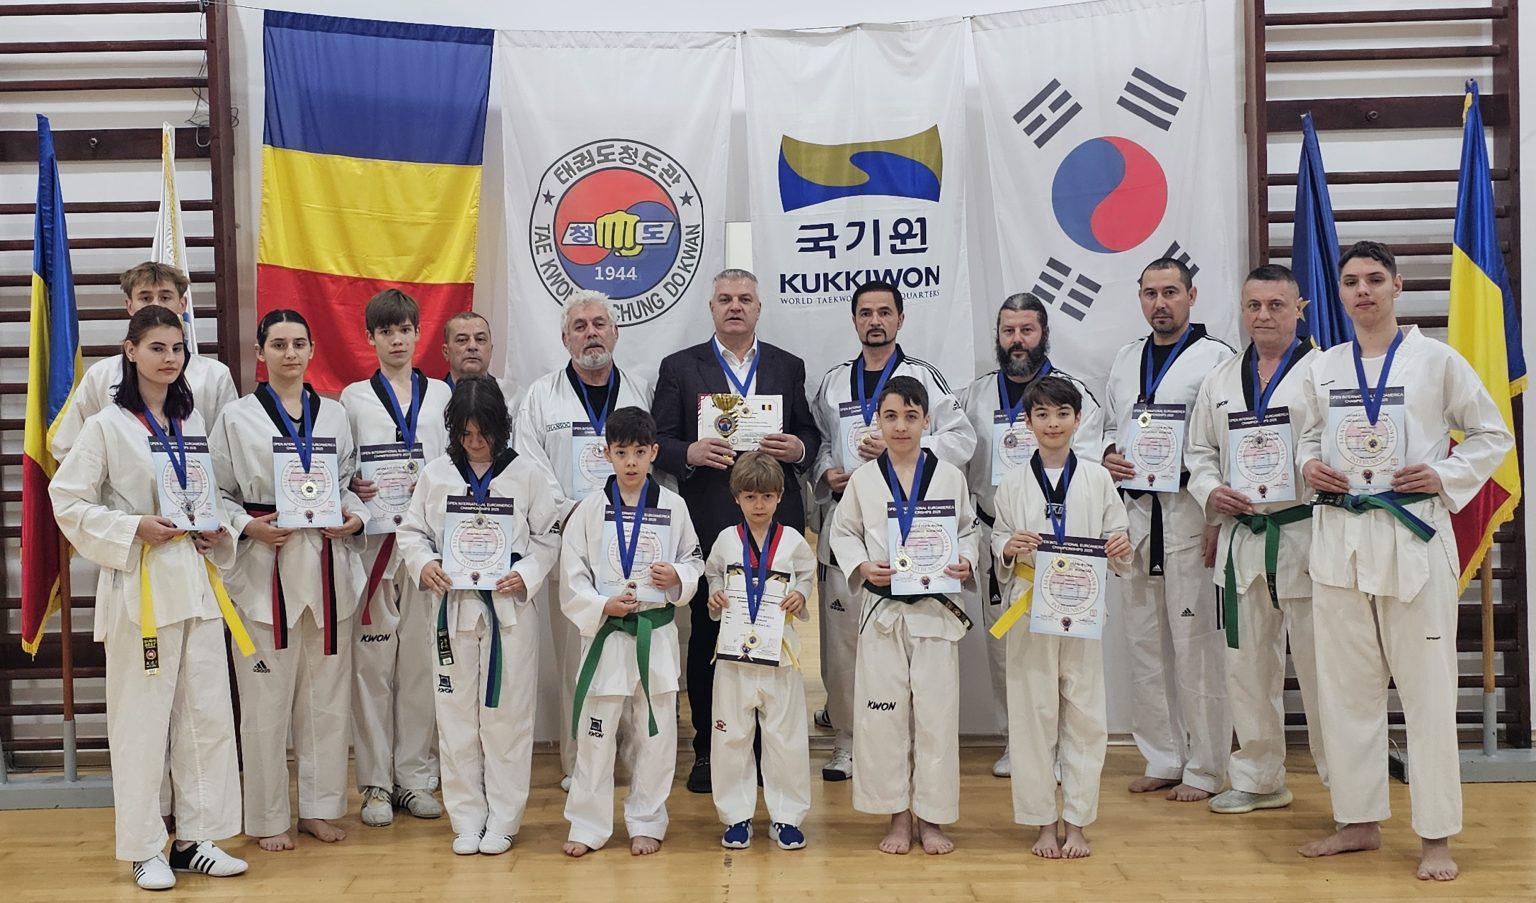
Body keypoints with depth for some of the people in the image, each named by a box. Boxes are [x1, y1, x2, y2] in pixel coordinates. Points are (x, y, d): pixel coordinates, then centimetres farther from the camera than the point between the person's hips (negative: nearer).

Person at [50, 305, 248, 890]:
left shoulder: (193, 421, 11)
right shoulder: (107, 426, -5)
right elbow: (68, 502, -6)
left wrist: (217, 534, 2)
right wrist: (133, 529, -16)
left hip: (196, 580, 6)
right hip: (140, 583, -5)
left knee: (207, 713, 7)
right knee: (141, 720, 0)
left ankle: (196, 840, 19)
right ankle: (144, 850, 13)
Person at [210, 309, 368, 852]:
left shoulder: (333, 415, 10)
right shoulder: (237, 418, 1)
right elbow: (216, 493, 1)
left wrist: (354, 519, -3)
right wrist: (249, 526, -14)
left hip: (327, 566, 3)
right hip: (265, 568, -3)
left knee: (327, 695, 8)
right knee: (267, 699, 0)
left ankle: (319, 807, 22)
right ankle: (269, 817, 13)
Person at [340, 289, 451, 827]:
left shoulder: (440, 394, 12)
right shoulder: (354, 398, 9)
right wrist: (351, 487, -11)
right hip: (372, 539, -1)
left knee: (420, 659, 3)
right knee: (372, 659, -1)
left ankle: (414, 777, 12)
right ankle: (376, 782, 8)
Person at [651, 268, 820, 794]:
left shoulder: (788, 367, 13)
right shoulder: (679, 367, 7)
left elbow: (809, 434, 13)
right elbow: (657, 440, 3)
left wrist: (798, 449, -9)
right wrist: (690, 453, -17)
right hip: (707, 524, -1)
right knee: (706, 639, 4)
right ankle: (707, 751, 13)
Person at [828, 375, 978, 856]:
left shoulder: (949, 476, 1)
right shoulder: (864, 478, 2)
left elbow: (968, 529, 9)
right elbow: (842, 532, 8)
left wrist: (965, 563, -10)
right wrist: (862, 566, -9)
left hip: (936, 607, 0)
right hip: (882, 607, 0)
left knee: (936, 712, 2)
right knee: (884, 713, 2)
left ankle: (932, 818, 14)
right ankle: (898, 815, 16)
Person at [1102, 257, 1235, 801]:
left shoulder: (1217, 359, -4)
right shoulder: (1125, 361, 16)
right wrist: (1107, 456, 1)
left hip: (1191, 516, -6)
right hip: (1135, 514, 6)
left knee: (1197, 643, -3)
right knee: (1145, 640, 9)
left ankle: (1204, 769, 6)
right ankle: (1164, 760, 20)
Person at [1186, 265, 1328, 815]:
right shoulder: (1220, 380, 14)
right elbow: (1200, 451, 17)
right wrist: (1210, 492, -1)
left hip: (1305, 535, -5)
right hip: (1241, 537, 5)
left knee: (1320, 665, -3)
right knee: (1248, 663, 11)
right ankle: (1258, 778, 24)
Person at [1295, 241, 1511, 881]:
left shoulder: (1436, 361, -2)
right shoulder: (1323, 368, 8)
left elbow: (1493, 435, 4)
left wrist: (1444, 477, -11)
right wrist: (1311, 467, -2)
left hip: (1412, 533, -4)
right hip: (1340, 535, 4)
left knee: (1426, 686, 0)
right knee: (1346, 685, 9)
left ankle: (1435, 835, 10)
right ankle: (1359, 821, 22)